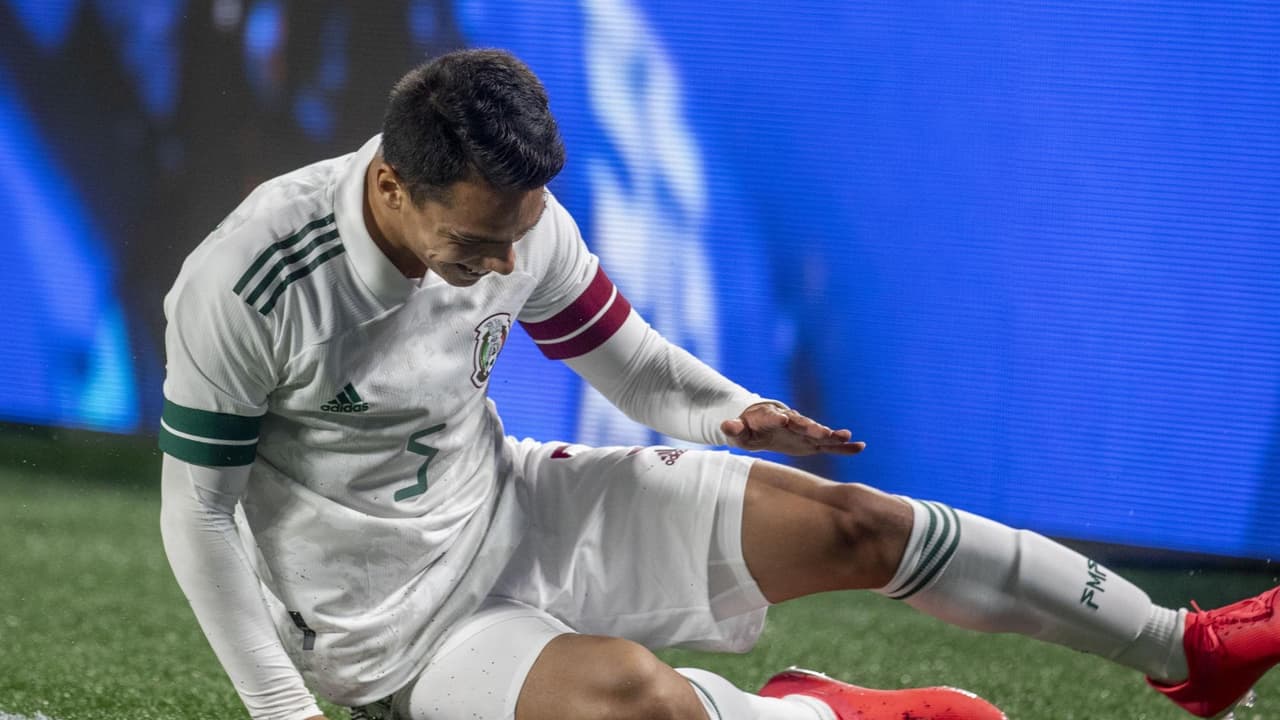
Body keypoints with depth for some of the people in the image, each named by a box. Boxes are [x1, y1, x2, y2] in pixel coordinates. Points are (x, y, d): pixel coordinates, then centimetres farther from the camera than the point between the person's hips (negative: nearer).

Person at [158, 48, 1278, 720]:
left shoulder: (515, 218, -10)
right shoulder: (241, 291, -27)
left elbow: (619, 354, 5)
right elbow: (198, 515, -18)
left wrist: (728, 411, -16)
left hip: (515, 506, 6)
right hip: (397, 628, -5)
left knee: (849, 523, -3)